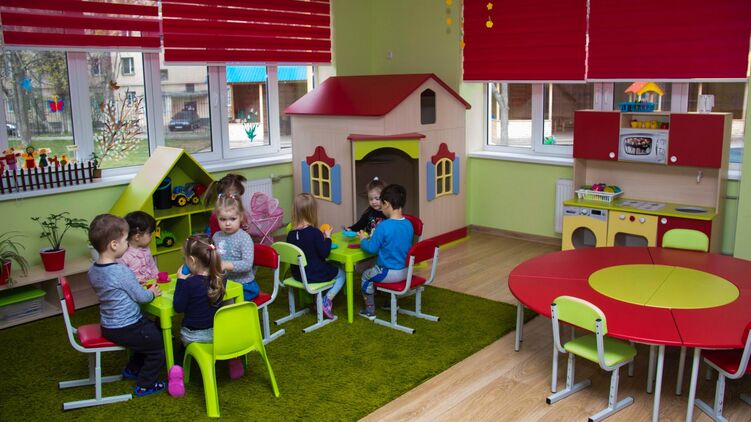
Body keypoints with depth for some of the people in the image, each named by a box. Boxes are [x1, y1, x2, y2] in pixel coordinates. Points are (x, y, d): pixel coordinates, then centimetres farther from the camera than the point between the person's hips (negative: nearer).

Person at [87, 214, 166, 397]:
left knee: (150, 333, 28)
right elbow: (140, 296, -16)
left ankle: (132, 369, 40)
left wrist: (137, 286, 9)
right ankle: (145, 385, 14)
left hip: (108, 326, 9)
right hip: (125, 329, -9)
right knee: (161, 343, 6)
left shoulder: (93, 271, -2)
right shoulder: (121, 272, -27)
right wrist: (152, 293, 4)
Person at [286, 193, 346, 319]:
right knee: (341, 274, 19)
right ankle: (327, 299, -1)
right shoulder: (315, 233, -23)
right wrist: (327, 237, -5)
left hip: (298, 275, 6)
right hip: (315, 274, -6)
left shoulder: (291, 234, -5)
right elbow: (325, 253, -18)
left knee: (333, 269, 32)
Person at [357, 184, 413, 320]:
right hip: (406, 271, 7)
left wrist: (363, 239, 5)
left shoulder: (384, 226, -23)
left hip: (390, 273, -7)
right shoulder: (408, 224, -3)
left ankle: (370, 311, 28)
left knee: (366, 276, 20)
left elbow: (372, 248, -15)